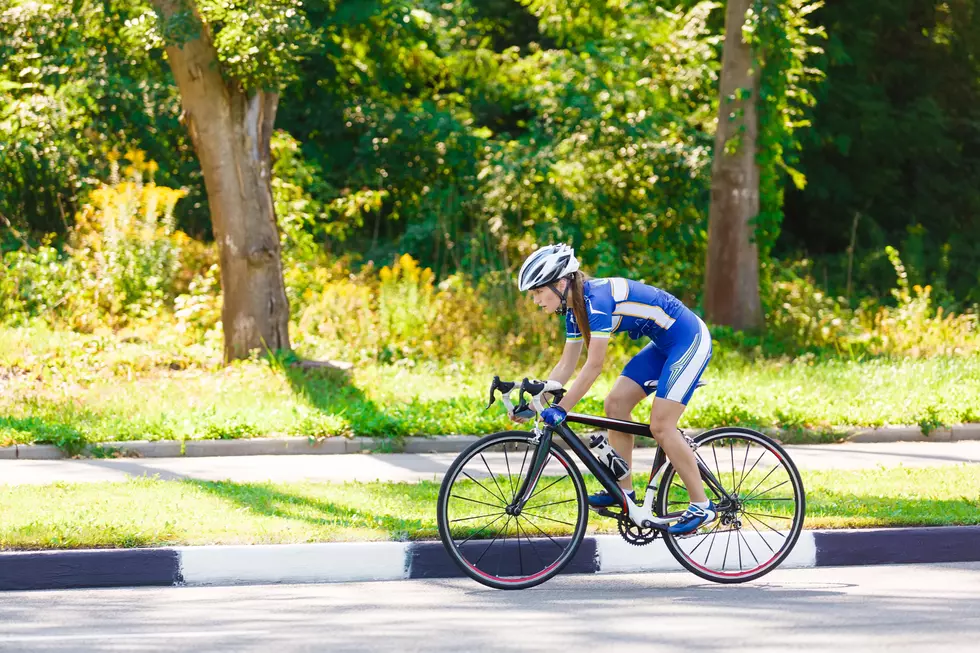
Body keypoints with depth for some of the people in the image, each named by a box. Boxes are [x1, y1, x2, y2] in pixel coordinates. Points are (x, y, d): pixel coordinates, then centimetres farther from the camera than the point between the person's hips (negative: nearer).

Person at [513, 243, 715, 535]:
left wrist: (561, 409, -26)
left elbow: (594, 365, -28)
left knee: (661, 426, -12)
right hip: (664, 345, 10)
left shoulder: (596, 299, -26)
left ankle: (702, 506, -5)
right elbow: (566, 365, 9)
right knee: (615, 405, 2)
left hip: (689, 340, -9)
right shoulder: (575, 307, 3)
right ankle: (624, 490, 10)